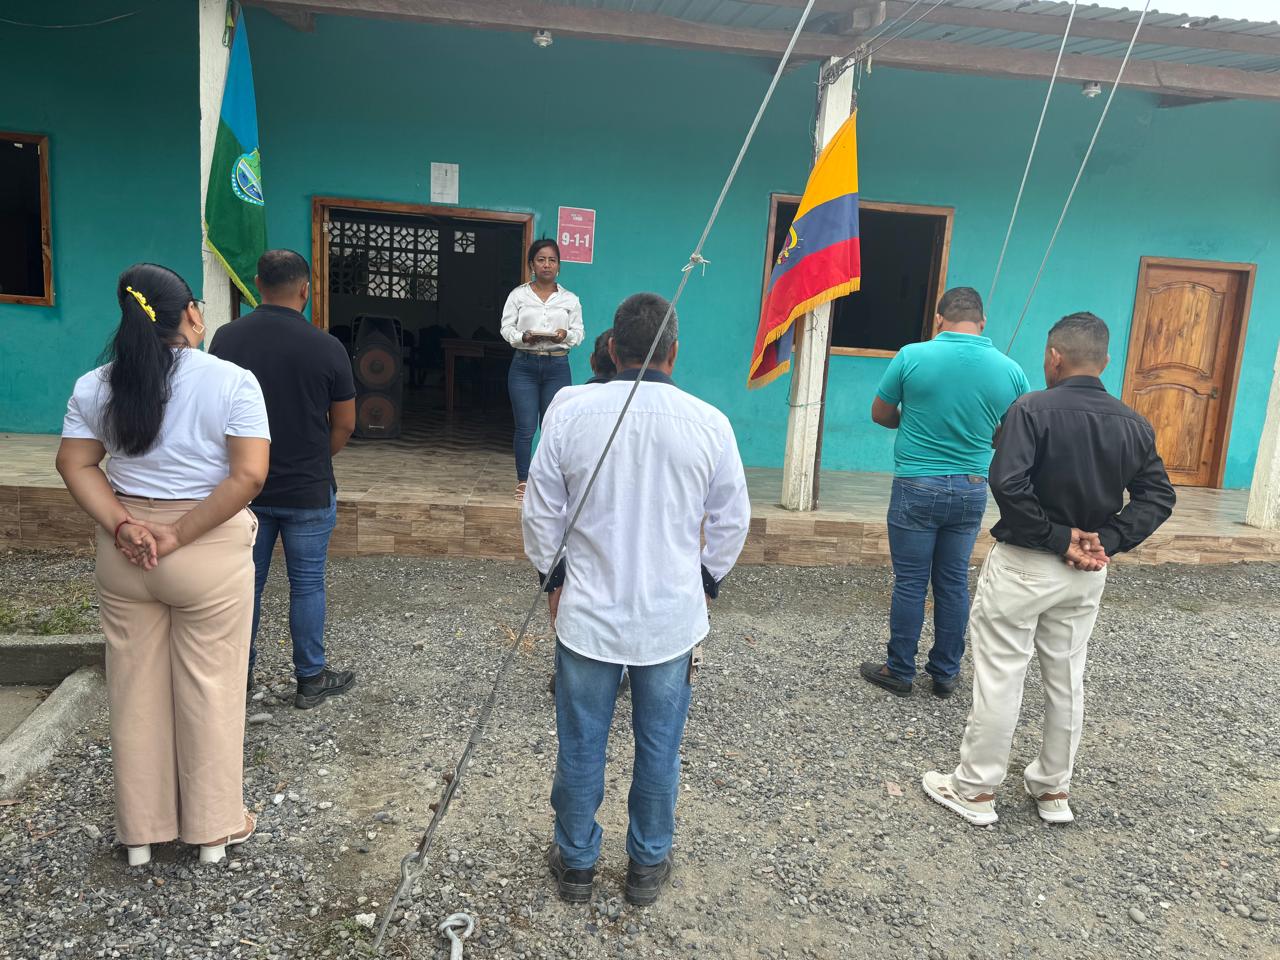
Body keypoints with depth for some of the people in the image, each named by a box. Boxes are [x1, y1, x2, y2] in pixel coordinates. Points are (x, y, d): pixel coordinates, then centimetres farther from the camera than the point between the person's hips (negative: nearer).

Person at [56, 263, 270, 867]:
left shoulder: (96, 386, 2)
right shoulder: (232, 381, -11)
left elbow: (75, 464, -1)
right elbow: (249, 475, -18)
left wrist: (122, 525, -9)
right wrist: (182, 536, -15)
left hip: (124, 559, 4)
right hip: (211, 554, -3)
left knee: (136, 689, 15)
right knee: (210, 690, 9)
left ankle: (140, 830, 30)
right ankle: (214, 828, 24)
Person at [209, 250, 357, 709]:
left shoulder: (226, 338, -4)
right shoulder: (326, 348, -14)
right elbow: (344, 424, -6)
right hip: (308, 492, -3)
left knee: (246, 581, 15)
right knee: (307, 585, 9)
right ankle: (311, 679, 20)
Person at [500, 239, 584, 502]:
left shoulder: (570, 300, 9)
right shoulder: (519, 295, 5)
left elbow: (578, 332, 6)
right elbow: (506, 328, 3)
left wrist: (566, 335, -17)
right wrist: (523, 337, -17)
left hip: (557, 367, 1)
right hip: (524, 365, -1)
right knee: (525, 428, -2)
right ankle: (523, 481, 10)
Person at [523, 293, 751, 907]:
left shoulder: (570, 410, -11)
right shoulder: (708, 423, -9)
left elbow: (541, 509, -2)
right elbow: (732, 520, 1)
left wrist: (553, 575, 12)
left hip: (587, 611, 0)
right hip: (673, 617, 0)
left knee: (581, 745, 15)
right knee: (659, 748, 16)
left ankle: (576, 863, 33)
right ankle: (648, 867, 33)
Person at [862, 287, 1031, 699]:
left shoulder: (913, 355, -11)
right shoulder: (1009, 370, -3)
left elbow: (880, 414, 1)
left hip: (917, 487, -3)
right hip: (971, 490, 3)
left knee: (910, 583, 6)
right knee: (954, 583, 13)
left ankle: (900, 671, 17)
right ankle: (945, 673, 24)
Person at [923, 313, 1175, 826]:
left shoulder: (1033, 408, -16)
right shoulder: (1134, 424, 2)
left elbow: (1007, 484, -27)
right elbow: (1158, 497, 2)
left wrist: (1057, 539, -17)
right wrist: (1106, 542, -6)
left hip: (1023, 565, -5)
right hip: (1086, 573, 6)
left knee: (998, 678, 4)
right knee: (1067, 679, 17)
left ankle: (975, 790, 15)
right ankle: (1053, 789, 31)